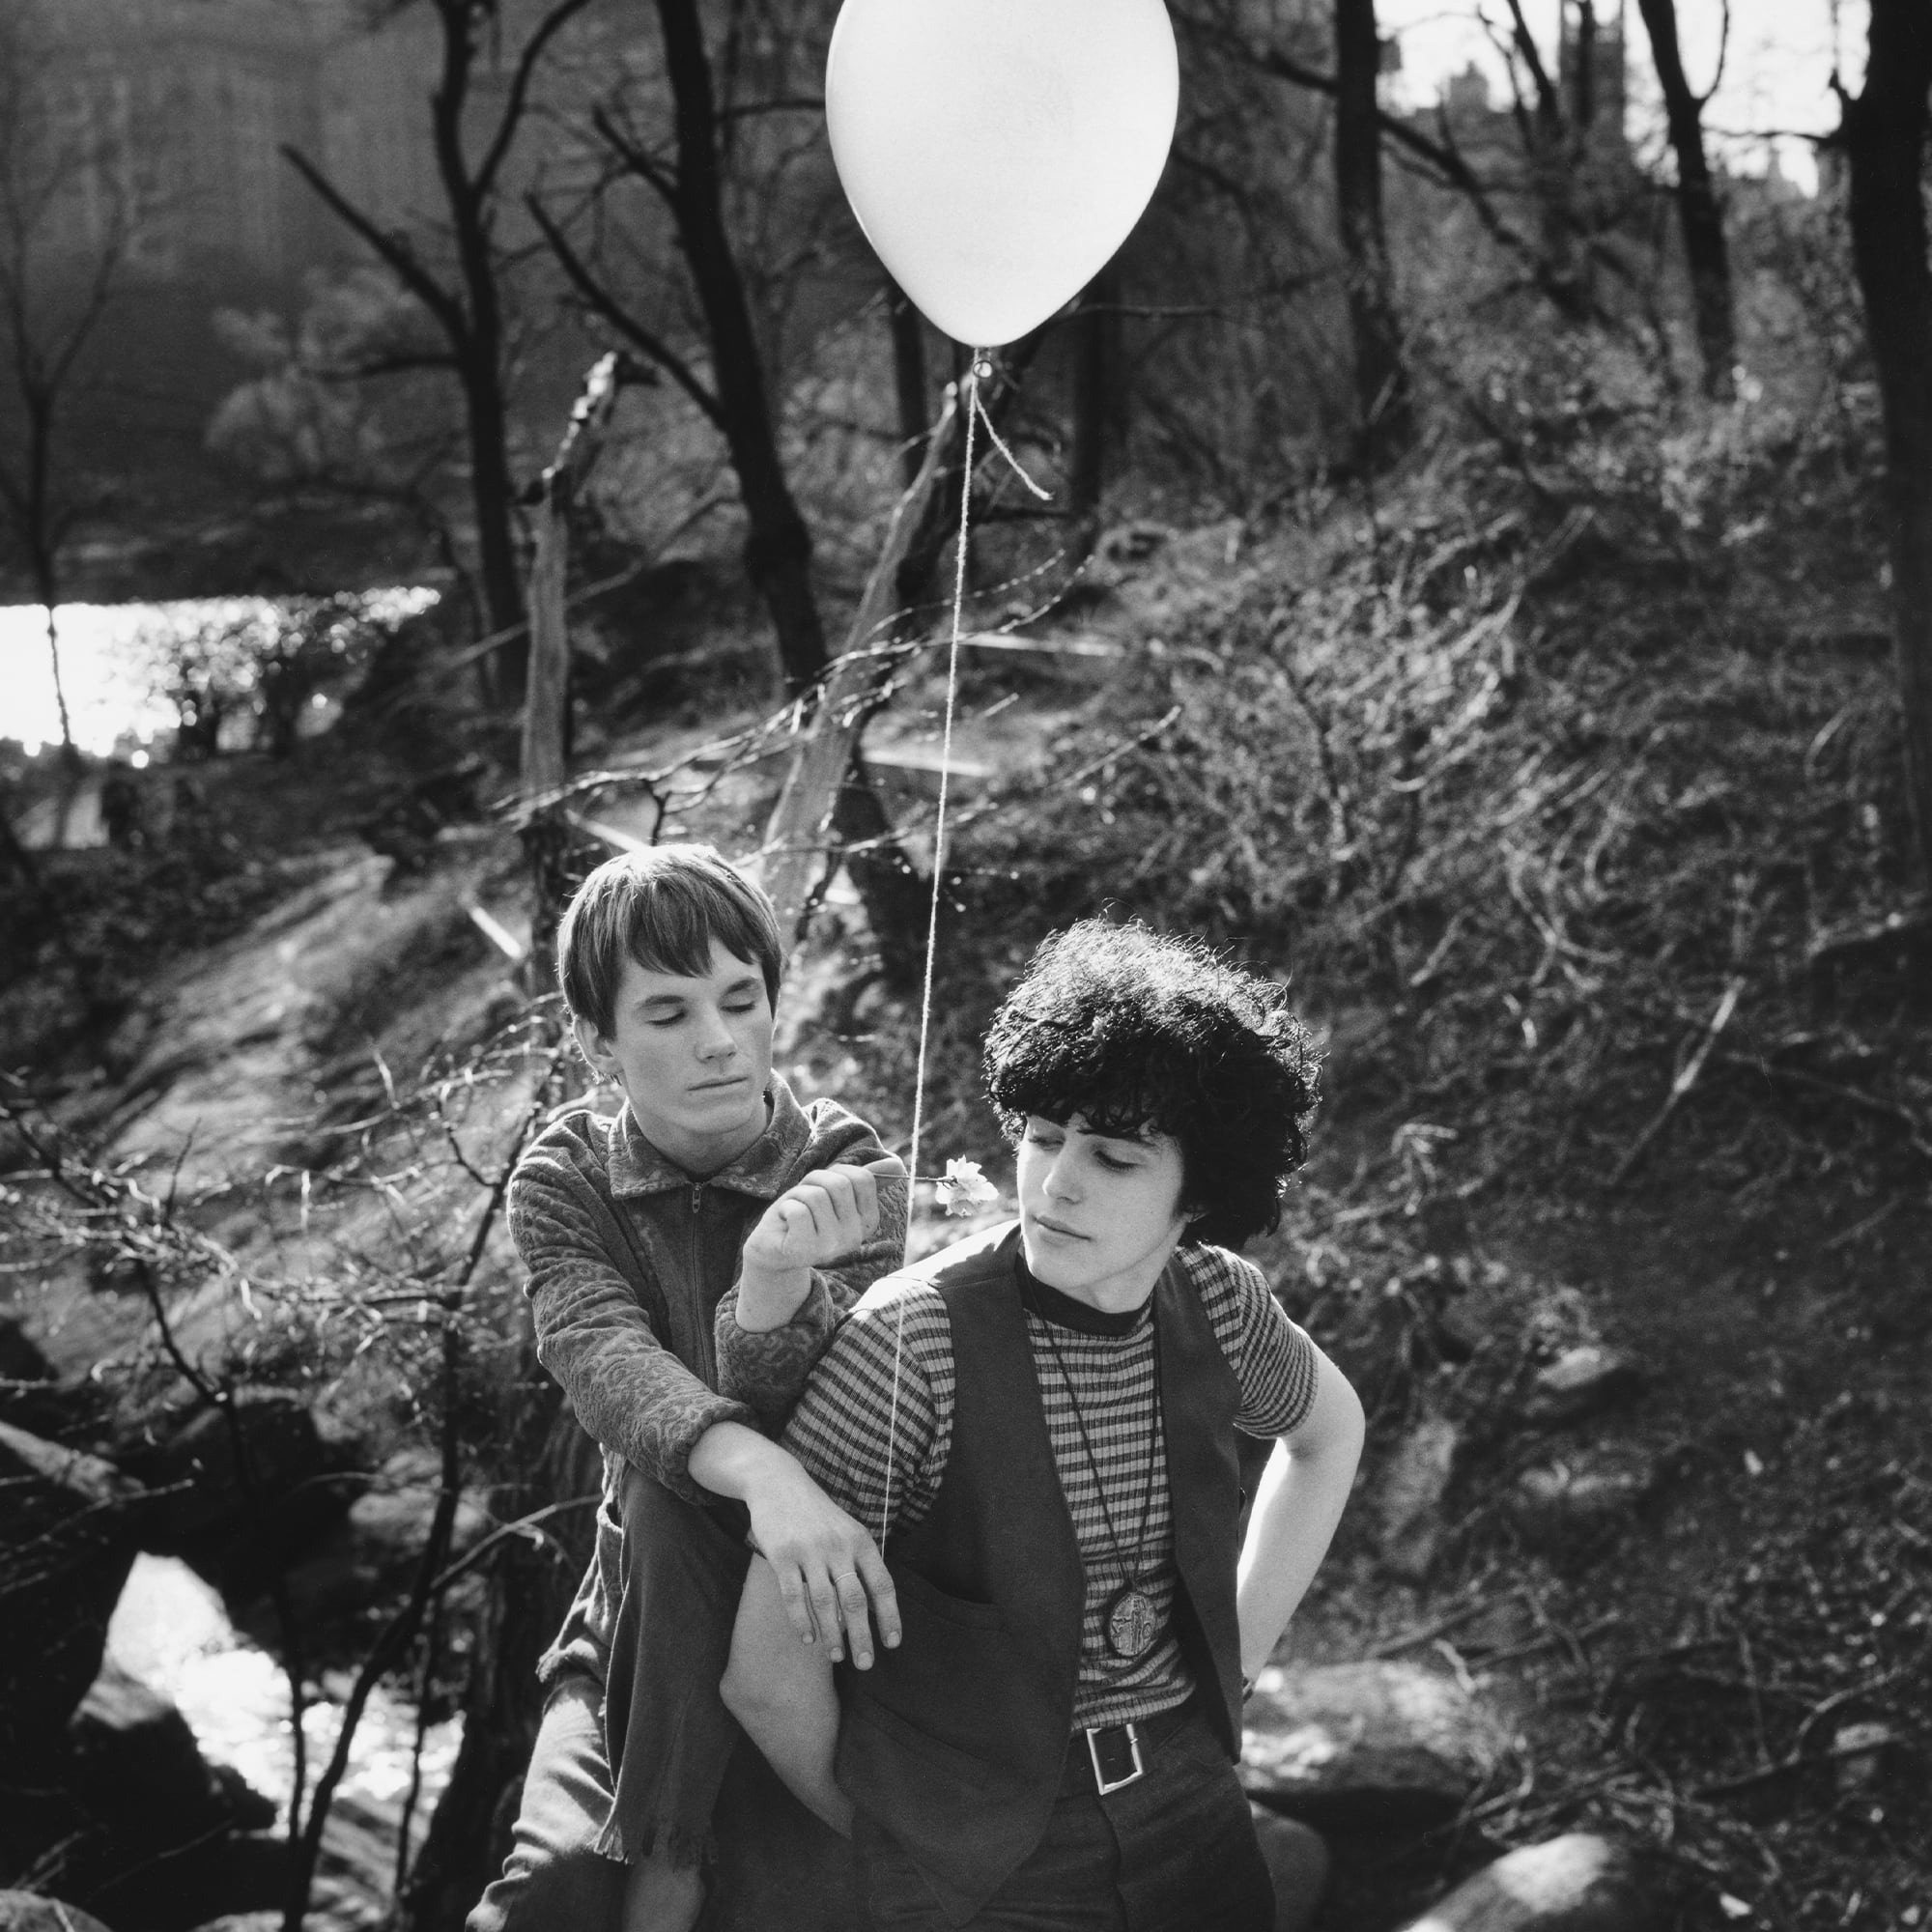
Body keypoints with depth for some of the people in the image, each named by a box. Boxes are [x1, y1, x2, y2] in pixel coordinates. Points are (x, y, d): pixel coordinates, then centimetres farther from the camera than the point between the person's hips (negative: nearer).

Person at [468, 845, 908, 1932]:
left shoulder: (849, 1175, -8)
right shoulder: (565, 1182, -3)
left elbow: (807, 1424, -21)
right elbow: (604, 1358, -25)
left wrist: (776, 1286, -43)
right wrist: (761, 1469, -45)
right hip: (647, 1607, 1)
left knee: (673, 1501, -33)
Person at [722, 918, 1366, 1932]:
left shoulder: (1219, 1302, -6)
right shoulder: (912, 1342, -20)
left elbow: (1328, 1429, 18)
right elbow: (767, 1669, -17)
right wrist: (881, 1829, -1)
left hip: (1193, 1814, 4)